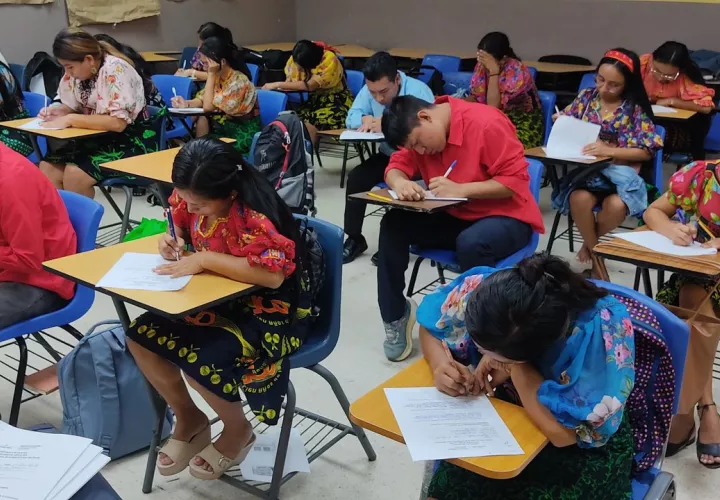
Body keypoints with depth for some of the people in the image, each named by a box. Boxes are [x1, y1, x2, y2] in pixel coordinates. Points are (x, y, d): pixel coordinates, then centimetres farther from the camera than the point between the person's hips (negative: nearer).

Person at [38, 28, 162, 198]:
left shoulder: (114, 70, -21)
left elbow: (118, 123, -29)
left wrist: (70, 119, -25)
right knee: (47, 169, -10)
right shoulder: (76, 70, 1)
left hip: (132, 139, -8)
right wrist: (59, 111, -7)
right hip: (99, 137, 8)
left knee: (75, 174, -25)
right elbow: (76, 108, 16)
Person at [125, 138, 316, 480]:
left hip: (269, 312, -8)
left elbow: (273, 274, -41)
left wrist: (204, 260, -34)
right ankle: (189, 420, 17)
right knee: (141, 335, -4)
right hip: (218, 300, 8)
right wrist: (172, 238, -10)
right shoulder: (194, 198, -6)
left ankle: (238, 430, 6)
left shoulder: (256, 215, -30)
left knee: (200, 359, -28)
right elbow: (182, 225, 16)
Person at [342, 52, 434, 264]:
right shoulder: (369, 89, -6)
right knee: (355, 178, -14)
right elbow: (351, 117, -3)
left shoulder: (418, 91, -24)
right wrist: (365, 119, -26)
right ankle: (354, 239, 2)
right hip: (388, 155, 6)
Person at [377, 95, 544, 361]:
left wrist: (460, 189, -30)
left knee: (471, 244, -38)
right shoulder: (421, 131, -2)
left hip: (504, 217, -6)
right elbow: (398, 165, 0)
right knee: (394, 224, -14)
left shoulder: (486, 124, -22)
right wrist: (400, 183, -25)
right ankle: (396, 317, -2)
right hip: (454, 216, 6)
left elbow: (517, 180, -23)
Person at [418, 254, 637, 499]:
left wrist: (514, 367, -27)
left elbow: (563, 434, -31)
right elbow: (430, 327, -2)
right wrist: (440, 366, -20)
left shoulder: (604, 328, -32)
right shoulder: (482, 288, -20)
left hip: (584, 450, -3)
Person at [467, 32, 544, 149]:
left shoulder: (516, 71, -22)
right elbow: (475, 98, 2)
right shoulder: (482, 65, -5)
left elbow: (493, 107, -27)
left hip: (522, 126, -6)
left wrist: (494, 72, -31)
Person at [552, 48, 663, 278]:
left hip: (621, 173, -2)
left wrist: (609, 150, -20)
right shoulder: (586, 97, 7)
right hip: (585, 169, 2)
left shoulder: (635, 109, -2)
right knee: (580, 199, -34)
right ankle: (597, 257, -9)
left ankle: (591, 246, -1)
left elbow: (647, 151, -6)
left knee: (617, 205, -36)